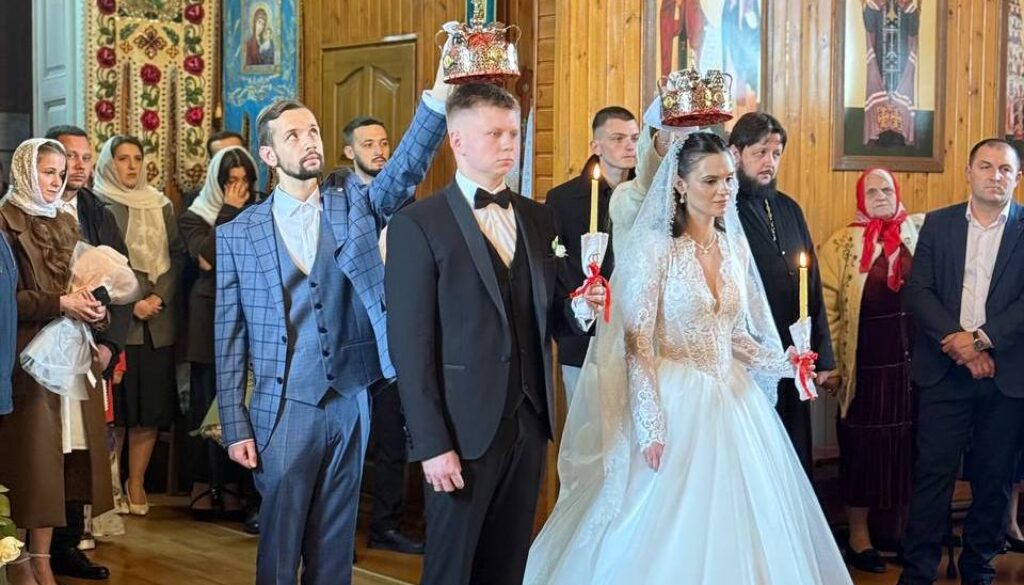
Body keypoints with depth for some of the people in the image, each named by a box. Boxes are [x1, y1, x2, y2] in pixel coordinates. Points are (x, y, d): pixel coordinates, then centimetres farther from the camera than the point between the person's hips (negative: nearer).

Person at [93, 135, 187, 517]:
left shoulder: (161, 206, 14)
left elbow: (177, 256, 9)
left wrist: (159, 297, -6)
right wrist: (130, 304, -12)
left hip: (158, 323, 4)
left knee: (152, 405, 3)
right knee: (116, 407, -4)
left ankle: (137, 482, 12)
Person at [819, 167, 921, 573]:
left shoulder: (917, 234, 7)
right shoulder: (842, 245, -2)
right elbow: (827, 308, -3)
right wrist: (832, 365, -7)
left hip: (913, 359, 3)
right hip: (867, 362, -3)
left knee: (907, 444, 9)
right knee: (864, 446, 5)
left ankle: (900, 527, 25)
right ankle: (859, 538, 16)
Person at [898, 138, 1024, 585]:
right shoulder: (938, 224, 6)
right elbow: (917, 289, -1)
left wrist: (982, 339, -17)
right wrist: (956, 340, -14)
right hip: (944, 371, 0)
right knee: (933, 473, 1)